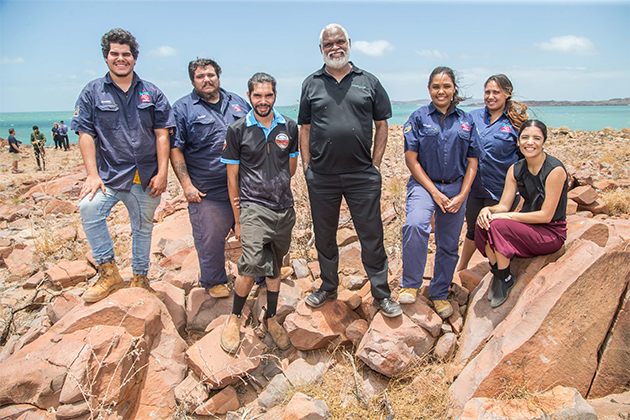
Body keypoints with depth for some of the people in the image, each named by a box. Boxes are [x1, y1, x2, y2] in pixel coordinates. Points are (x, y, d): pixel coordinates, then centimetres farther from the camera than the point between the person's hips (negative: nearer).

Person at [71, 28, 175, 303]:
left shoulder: (152, 94, 7)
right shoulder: (92, 92, 5)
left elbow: (162, 135, 3)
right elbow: (86, 135, 0)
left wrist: (162, 173, -5)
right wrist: (92, 175, -10)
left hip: (146, 177, 1)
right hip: (110, 174, -1)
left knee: (143, 227, 11)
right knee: (89, 208, -26)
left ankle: (140, 279, 30)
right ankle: (109, 273, -11)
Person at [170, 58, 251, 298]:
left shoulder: (238, 102, 14)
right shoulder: (182, 108, 3)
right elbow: (175, 149, -2)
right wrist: (186, 185, -11)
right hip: (207, 191, -3)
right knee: (210, 240, 4)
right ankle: (214, 282, 26)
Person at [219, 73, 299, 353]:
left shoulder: (289, 127, 7)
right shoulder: (237, 130, -1)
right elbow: (232, 177, 1)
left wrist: (270, 187, 10)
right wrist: (237, 219, 0)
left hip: (284, 208, 4)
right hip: (253, 208, -3)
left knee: (275, 267, 14)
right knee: (252, 264, -20)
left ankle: (270, 318, 33)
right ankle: (234, 318, 5)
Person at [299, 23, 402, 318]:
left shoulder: (368, 82, 7)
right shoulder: (311, 84, 9)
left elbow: (382, 124, 9)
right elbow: (305, 128, 10)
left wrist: (375, 164, 2)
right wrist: (307, 166, 2)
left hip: (362, 175, -1)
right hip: (321, 177, 2)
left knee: (372, 236, 3)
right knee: (324, 235, 13)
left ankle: (381, 294, 19)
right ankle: (329, 286, 32)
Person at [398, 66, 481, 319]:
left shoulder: (466, 121, 8)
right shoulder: (419, 118, 0)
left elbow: (472, 163, 8)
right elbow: (411, 159, -6)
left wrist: (461, 196, -4)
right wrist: (434, 193, -11)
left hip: (456, 188, 3)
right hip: (424, 184, -3)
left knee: (448, 245, 9)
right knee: (415, 225, -32)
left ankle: (439, 295, 29)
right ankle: (410, 285, -14)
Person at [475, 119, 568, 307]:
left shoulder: (555, 170, -18)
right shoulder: (516, 170, 1)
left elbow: (546, 215, -20)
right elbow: (504, 205, 0)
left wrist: (507, 216, -22)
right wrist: (488, 210, -23)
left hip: (551, 232, -6)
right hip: (527, 225, 6)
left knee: (498, 226, -29)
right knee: (484, 222, -19)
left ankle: (505, 278, -8)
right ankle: (496, 273, -4)